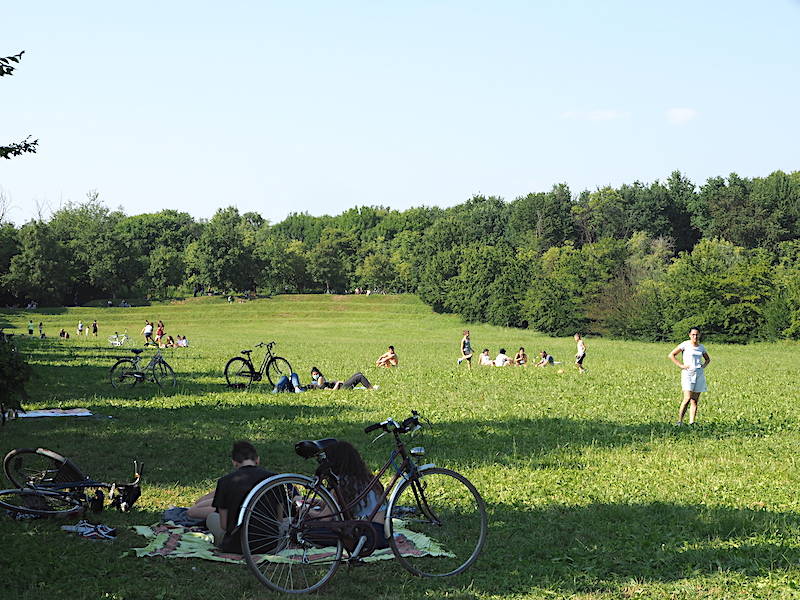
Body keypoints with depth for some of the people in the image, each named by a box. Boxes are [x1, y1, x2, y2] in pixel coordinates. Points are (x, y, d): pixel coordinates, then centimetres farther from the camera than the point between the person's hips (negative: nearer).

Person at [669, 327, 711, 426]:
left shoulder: (701, 347, 12)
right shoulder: (685, 345, -2)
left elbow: (708, 359, 29)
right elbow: (671, 355, -3)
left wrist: (703, 366, 9)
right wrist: (681, 365, -10)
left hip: (699, 374, 5)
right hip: (688, 373, -5)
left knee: (695, 401, 2)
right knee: (687, 398, -16)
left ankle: (691, 423, 2)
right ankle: (679, 421, -9)